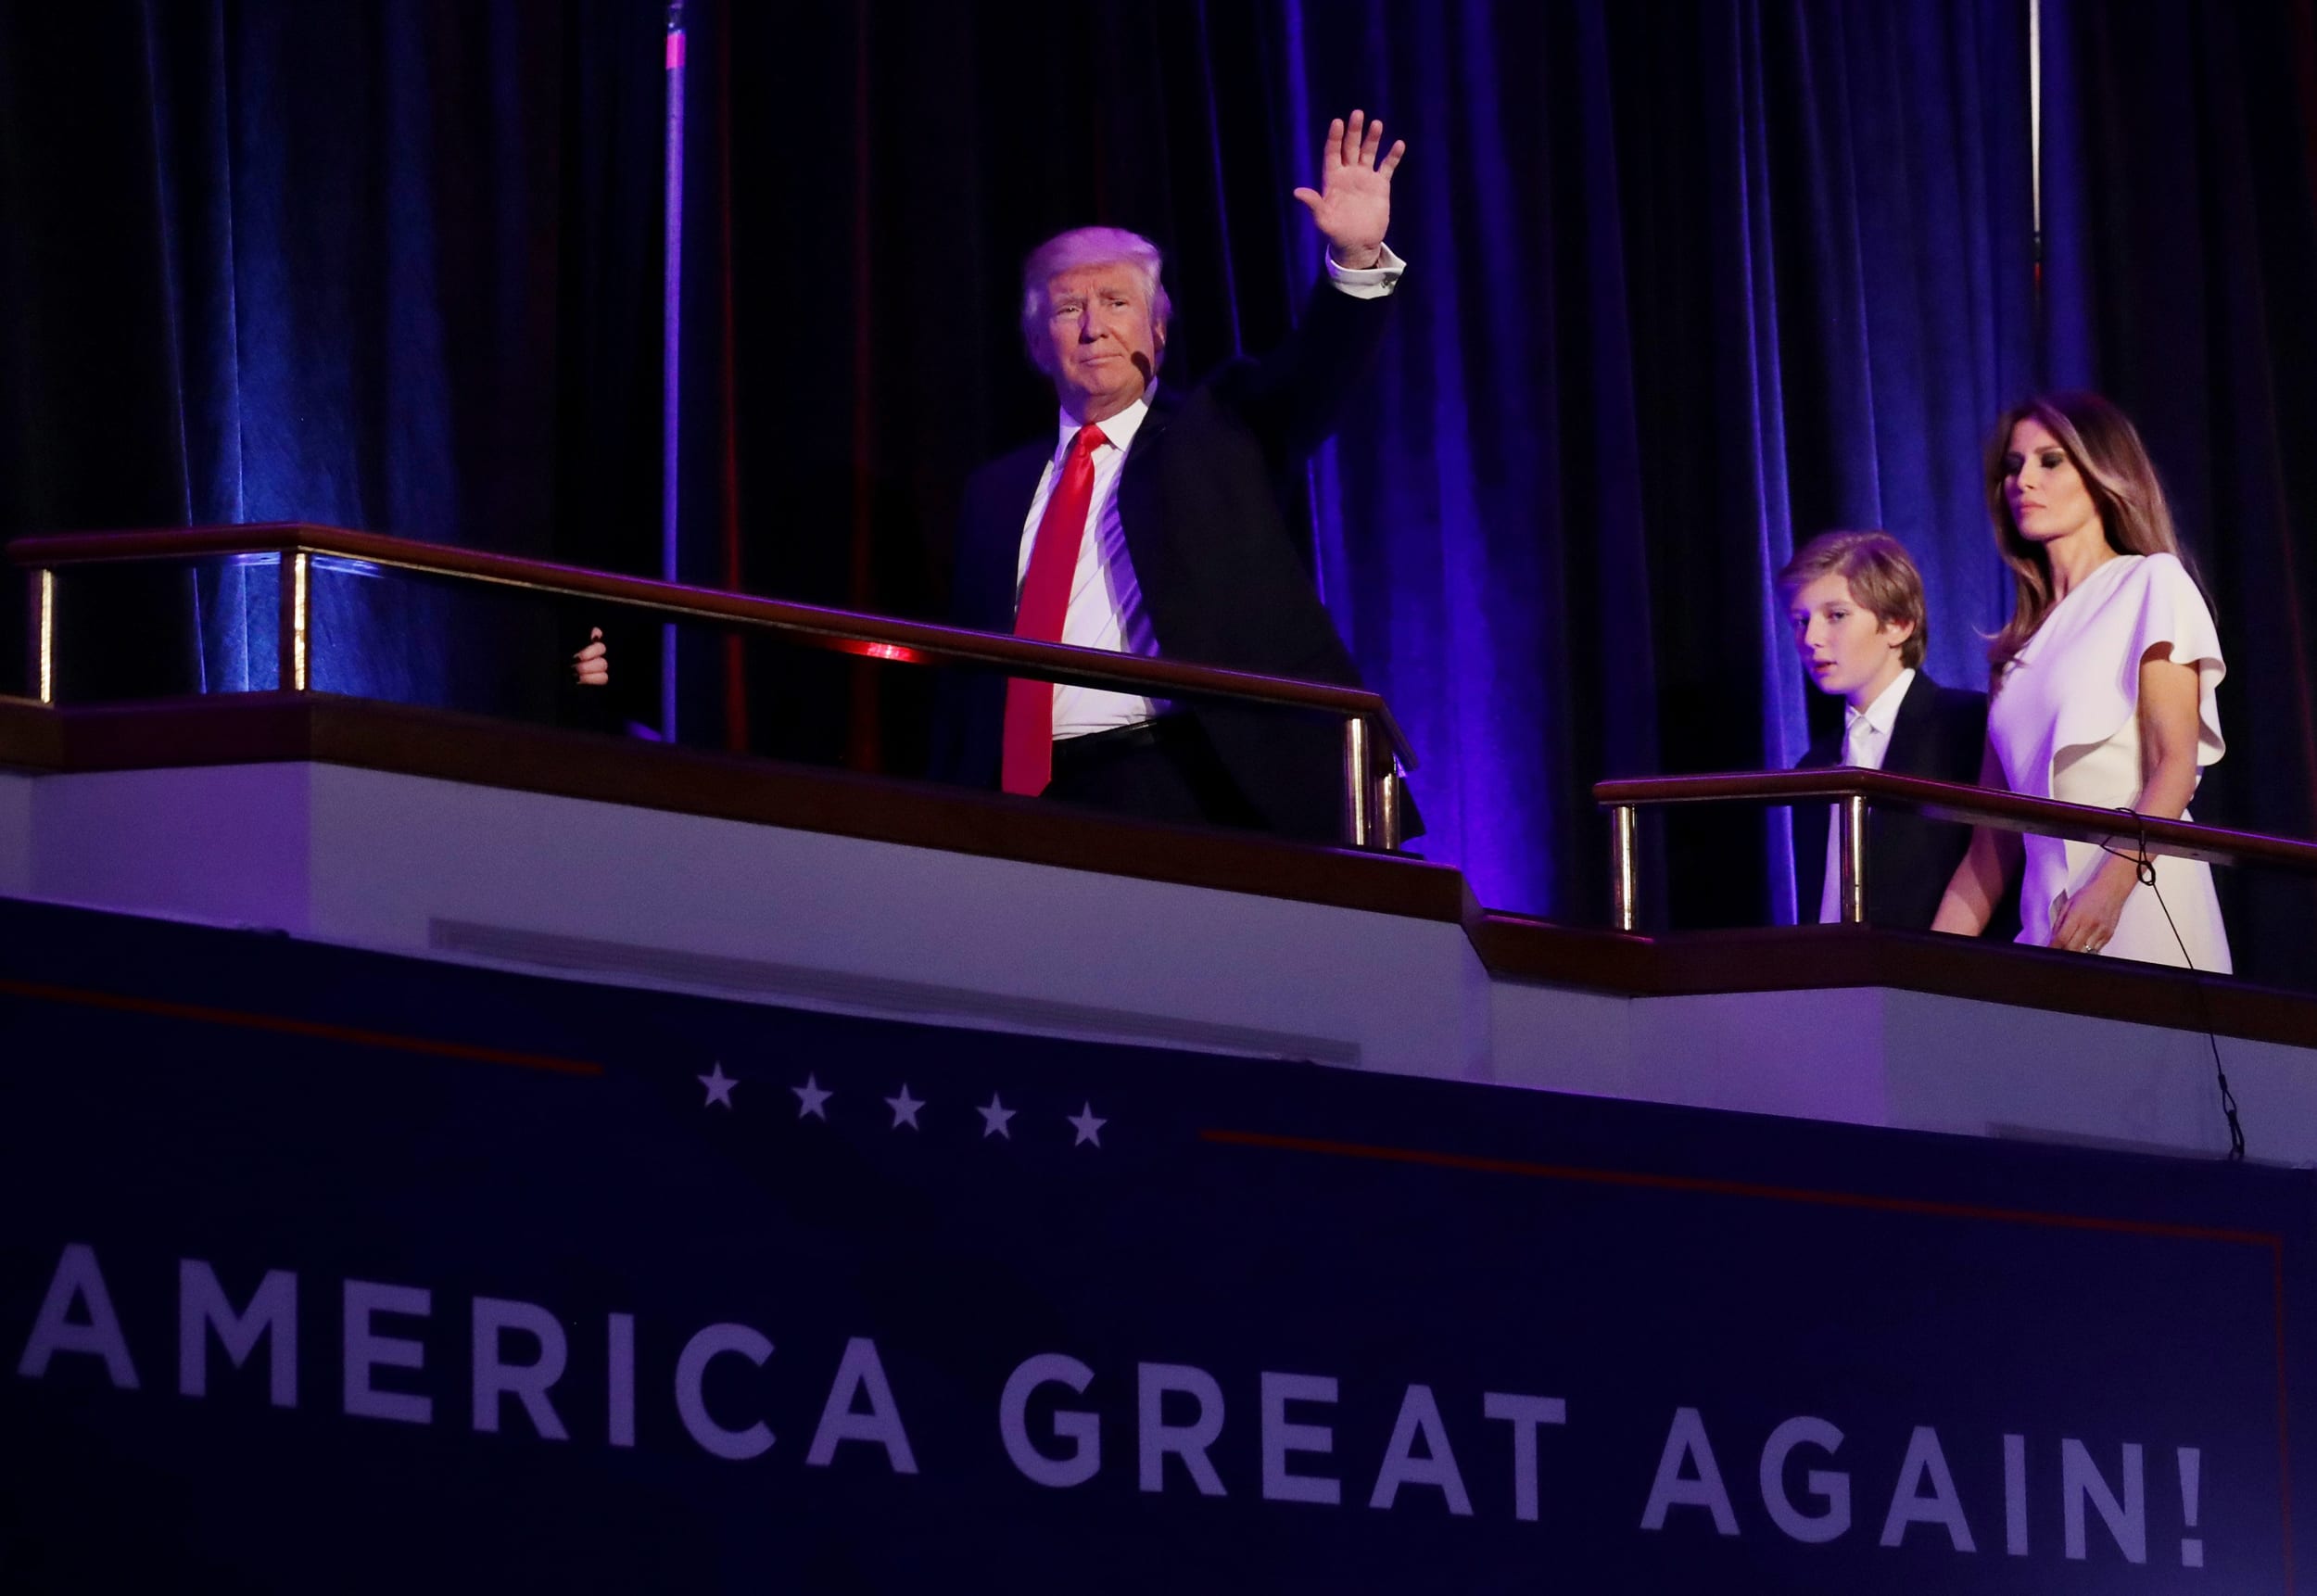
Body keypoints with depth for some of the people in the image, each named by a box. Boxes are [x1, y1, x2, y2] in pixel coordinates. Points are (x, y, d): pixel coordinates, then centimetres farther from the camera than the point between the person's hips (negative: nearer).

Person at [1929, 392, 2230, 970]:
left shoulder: (2152, 585, 5)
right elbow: (1993, 839, 17)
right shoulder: (2023, 641, 21)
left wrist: (2111, 887, -22)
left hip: (2139, 901, -5)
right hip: (2048, 921, 5)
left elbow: (2176, 763, -7)